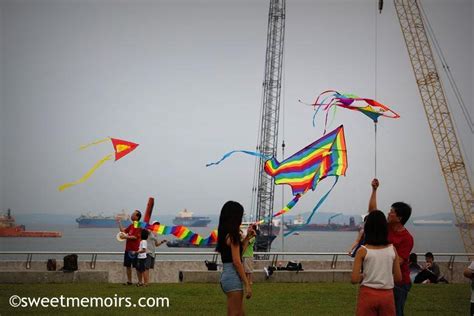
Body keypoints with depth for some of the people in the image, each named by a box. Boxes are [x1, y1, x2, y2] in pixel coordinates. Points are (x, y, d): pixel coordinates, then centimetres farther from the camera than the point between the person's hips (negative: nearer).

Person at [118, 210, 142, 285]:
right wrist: (119, 222, 20)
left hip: (134, 250, -9)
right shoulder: (131, 225, 14)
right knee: (128, 265, 11)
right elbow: (123, 230, 22)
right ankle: (129, 281, 20)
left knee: (137, 266, -3)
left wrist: (126, 237, -16)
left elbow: (135, 237, -19)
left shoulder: (138, 226, -12)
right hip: (128, 249, 9)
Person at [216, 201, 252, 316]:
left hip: (227, 275, 9)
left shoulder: (224, 234, 12)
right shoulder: (232, 235, -15)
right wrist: (247, 284, -17)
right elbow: (237, 262, -18)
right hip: (233, 277, -9)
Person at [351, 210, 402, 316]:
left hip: (368, 294, -2)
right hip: (387, 295, 2)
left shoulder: (363, 251, -8)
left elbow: (354, 279, -10)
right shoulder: (392, 249, 0)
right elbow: (398, 278, 4)